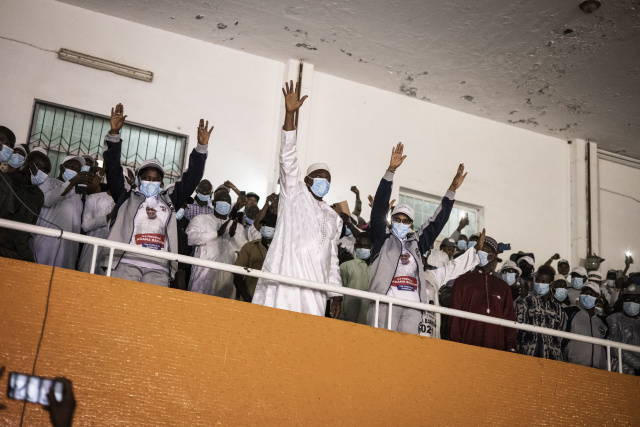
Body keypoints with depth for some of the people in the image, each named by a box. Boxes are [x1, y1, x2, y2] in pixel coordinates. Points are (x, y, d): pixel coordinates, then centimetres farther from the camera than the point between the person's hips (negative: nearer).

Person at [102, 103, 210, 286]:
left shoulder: (169, 199, 26)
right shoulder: (126, 197, 20)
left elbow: (191, 178, 23)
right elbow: (112, 168, 12)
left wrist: (201, 146, 15)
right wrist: (114, 134, 2)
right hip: (127, 263, -1)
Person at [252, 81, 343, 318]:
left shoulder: (334, 218, 26)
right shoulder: (294, 193, 13)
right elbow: (288, 158, -1)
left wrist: (335, 294, 14)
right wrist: (290, 114, -12)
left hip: (314, 291, 5)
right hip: (283, 281, -4)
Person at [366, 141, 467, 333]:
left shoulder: (417, 242, 24)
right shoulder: (383, 238, 14)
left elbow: (437, 221, 25)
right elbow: (379, 206, 5)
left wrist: (452, 189, 21)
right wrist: (391, 171, -2)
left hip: (413, 306, 4)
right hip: (386, 302, -4)